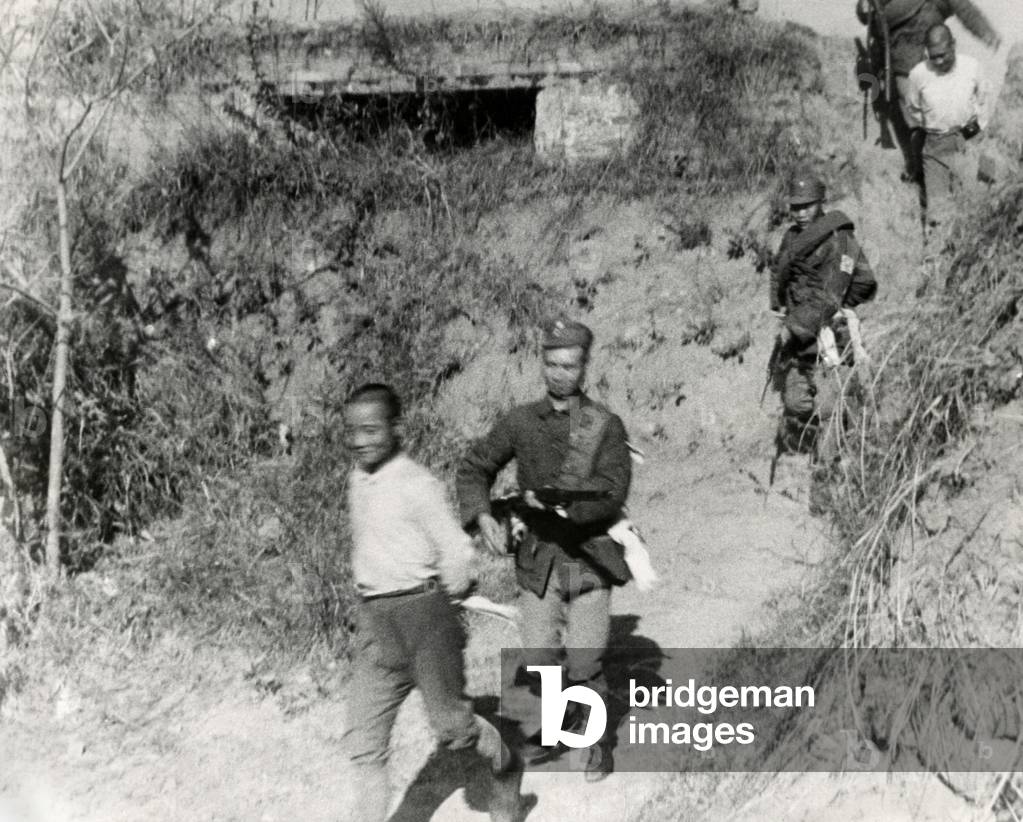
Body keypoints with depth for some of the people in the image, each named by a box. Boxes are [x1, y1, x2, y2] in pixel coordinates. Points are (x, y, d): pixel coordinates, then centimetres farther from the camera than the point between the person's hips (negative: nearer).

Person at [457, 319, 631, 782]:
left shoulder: (605, 425, -5)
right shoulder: (521, 422, 2)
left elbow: (612, 493, -13)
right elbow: (474, 469, 9)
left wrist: (559, 499, -24)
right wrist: (482, 515, -7)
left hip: (589, 556, -1)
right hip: (538, 557, 2)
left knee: (585, 661, -1)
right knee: (539, 656, -1)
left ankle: (600, 742, 23)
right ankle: (525, 732, 22)